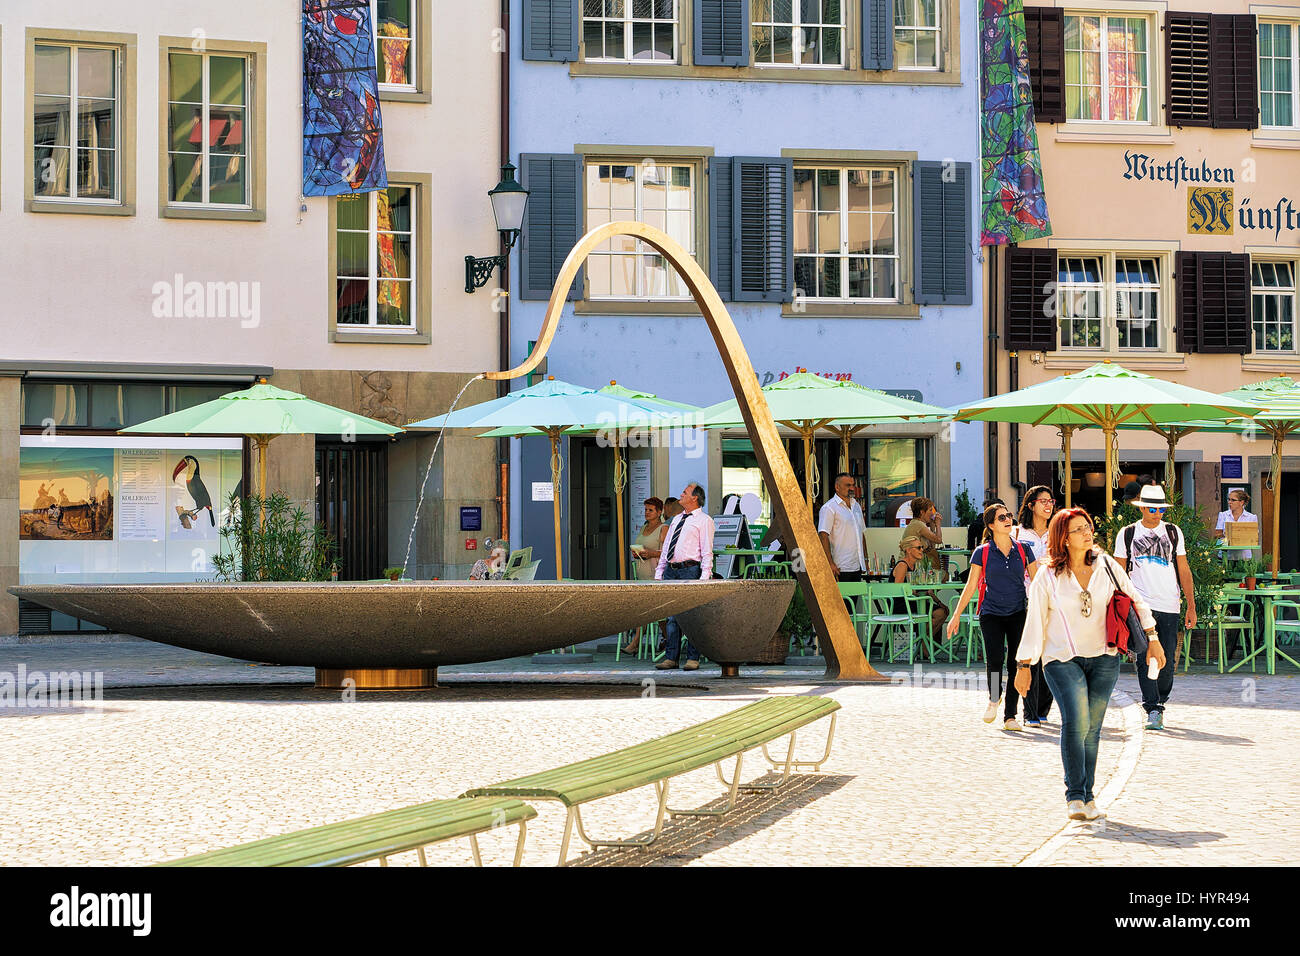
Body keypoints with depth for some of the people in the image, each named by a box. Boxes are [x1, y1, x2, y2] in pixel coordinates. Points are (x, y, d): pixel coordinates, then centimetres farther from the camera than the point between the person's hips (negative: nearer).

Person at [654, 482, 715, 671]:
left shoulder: (704, 520, 1)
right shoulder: (677, 520, 22)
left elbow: (707, 552, -6)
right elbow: (665, 549, 22)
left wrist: (704, 577, -15)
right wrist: (658, 574, 15)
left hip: (690, 570, -7)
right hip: (670, 570, 7)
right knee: (671, 615, 5)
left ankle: (693, 658, 0)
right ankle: (671, 657, 8)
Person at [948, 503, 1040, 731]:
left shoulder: (1023, 550, 5)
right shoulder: (982, 552, 1)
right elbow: (970, 586, 6)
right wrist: (956, 616, 3)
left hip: (1018, 613, 1)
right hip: (991, 613, -1)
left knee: (1016, 663, -4)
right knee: (994, 659, -17)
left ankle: (1010, 715, 3)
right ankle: (994, 698, 12)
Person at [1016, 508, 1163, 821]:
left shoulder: (1106, 567, 4)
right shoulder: (1047, 577, -1)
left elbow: (1135, 601, 13)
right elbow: (1035, 622, 2)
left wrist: (1151, 638, 7)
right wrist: (1024, 666, 2)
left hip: (1103, 658, 3)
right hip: (1062, 660, -3)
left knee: (1092, 729, 3)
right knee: (1075, 722, -20)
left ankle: (1087, 797, 14)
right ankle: (1075, 796, -15)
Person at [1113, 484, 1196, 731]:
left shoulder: (1172, 532, 11)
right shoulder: (1127, 534, 7)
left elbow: (1184, 570, 13)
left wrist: (1191, 606, 9)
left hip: (1169, 606, 2)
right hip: (1139, 606, -2)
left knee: (1166, 660, 2)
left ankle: (1159, 703, 22)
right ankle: (1153, 711, -15)